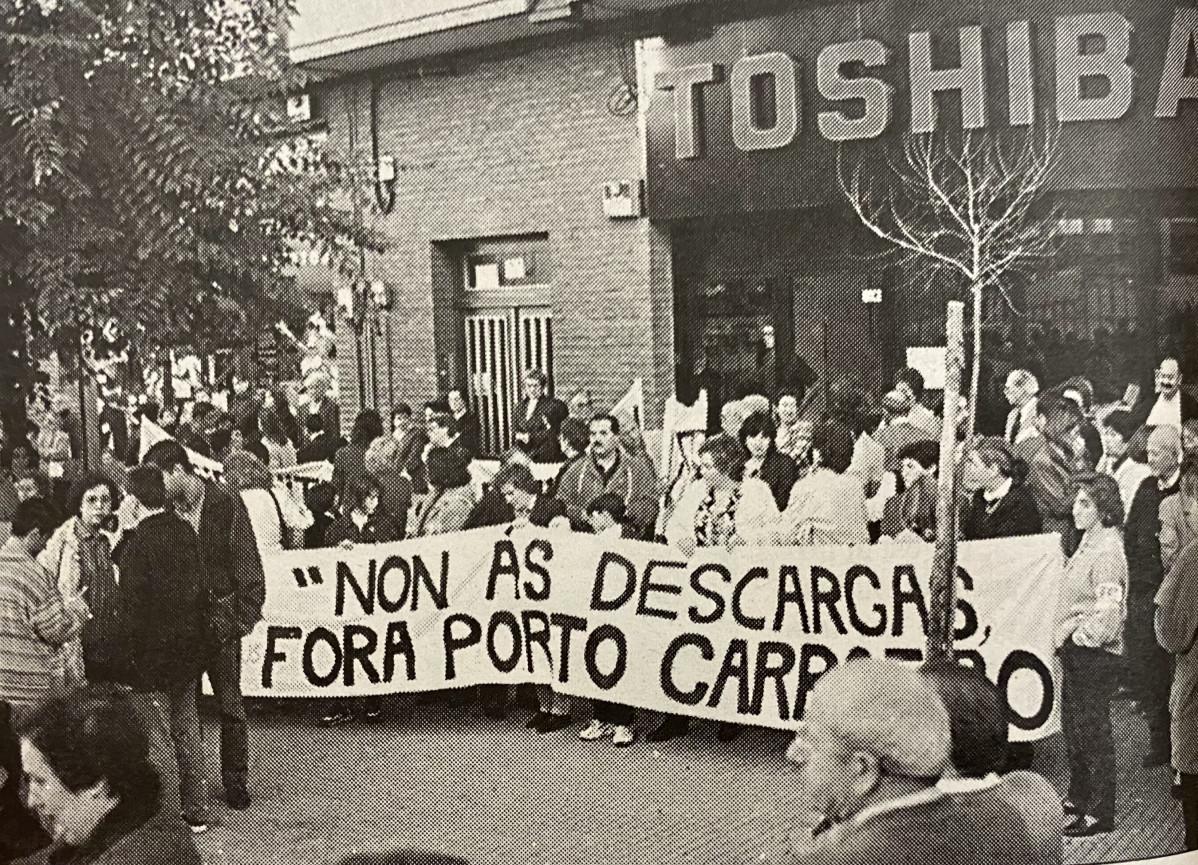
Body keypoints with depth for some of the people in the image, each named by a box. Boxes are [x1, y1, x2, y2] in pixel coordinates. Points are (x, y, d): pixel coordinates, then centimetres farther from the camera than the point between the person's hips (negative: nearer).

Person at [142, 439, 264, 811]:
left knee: (229, 703, 5)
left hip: (220, 617, -3)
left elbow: (248, 567, -5)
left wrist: (245, 616, -11)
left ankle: (235, 780, 16)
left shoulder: (225, 507, -7)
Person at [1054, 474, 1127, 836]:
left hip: (1093, 653, -10)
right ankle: (1079, 798, 33)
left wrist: (1085, 634, -12)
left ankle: (1100, 813, 8)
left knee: (1093, 731, -1)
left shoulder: (1107, 551, -19)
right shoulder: (1089, 543, 10)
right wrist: (1067, 636, 12)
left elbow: (1109, 609, -23)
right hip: (1075, 650, 10)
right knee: (1072, 725, 19)